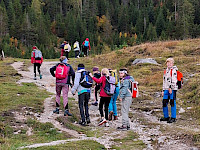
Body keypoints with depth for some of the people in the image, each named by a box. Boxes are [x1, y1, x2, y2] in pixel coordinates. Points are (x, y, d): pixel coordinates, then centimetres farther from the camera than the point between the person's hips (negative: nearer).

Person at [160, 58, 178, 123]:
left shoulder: (174, 70, -3)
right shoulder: (165, 71, 20)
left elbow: (174, 80, -13)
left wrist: (170, 87, -22)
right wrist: (163, 90, 22)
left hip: (172, 89, -7)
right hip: (166, 89, 7)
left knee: (172, 103, -6)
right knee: (164, 103, 6)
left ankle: (173, 118, -2)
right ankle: (166, 117, 16)